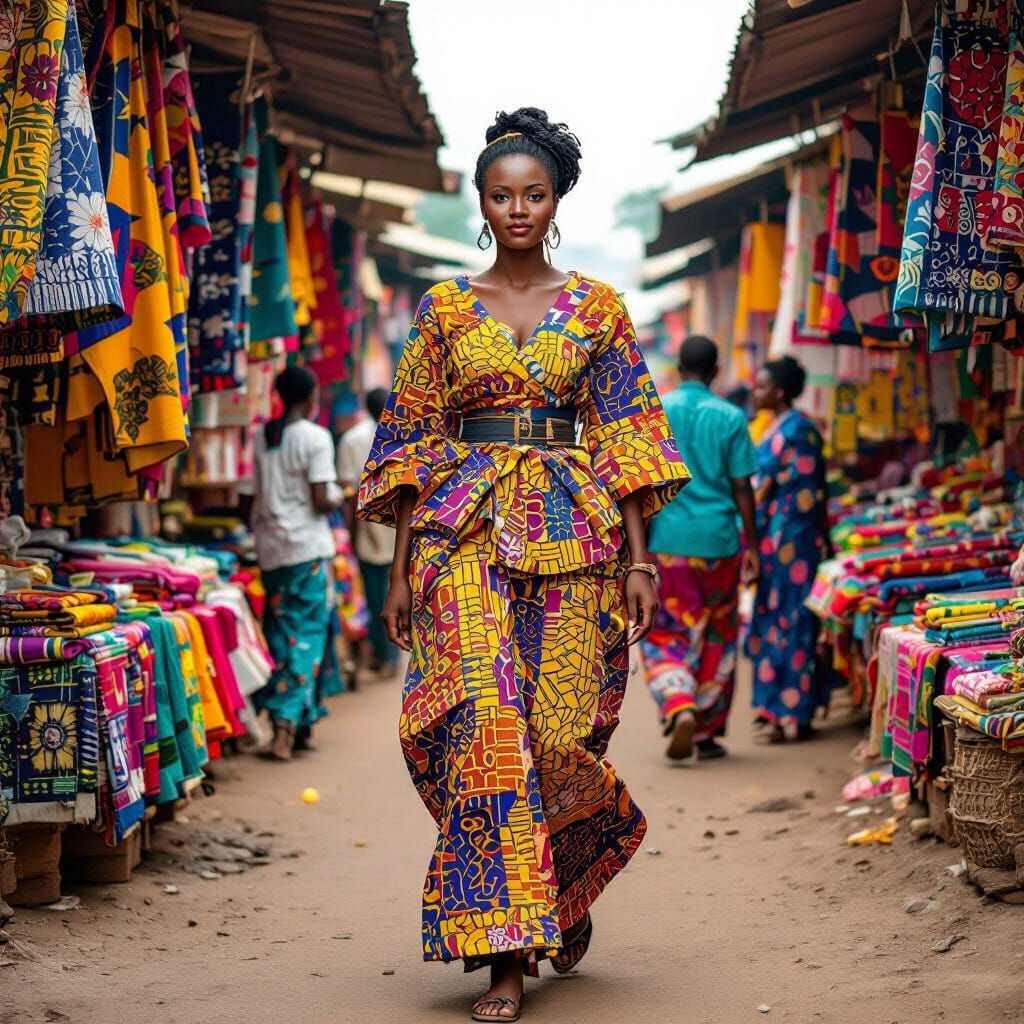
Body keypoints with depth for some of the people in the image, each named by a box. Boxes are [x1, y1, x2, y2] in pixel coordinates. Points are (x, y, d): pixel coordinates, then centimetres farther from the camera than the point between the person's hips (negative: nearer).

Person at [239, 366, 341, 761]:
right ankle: (287, 724, -9)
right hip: (308, 549, -5)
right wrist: (337, 497, 6)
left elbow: (247, 503, 8)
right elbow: (321, 501, -15)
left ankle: (298, 726, 16)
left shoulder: (260, 439, 7)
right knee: (307, 636, 0)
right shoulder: (315, 437, -9)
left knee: (280, 634, 12)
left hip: (270, 550, 5)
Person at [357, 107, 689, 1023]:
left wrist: (637, 559, -1)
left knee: (560, 726, -3)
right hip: (466, 531, 0)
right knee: (483, 717, -12)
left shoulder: (597, 308, 9)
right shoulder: (445, 309, 9)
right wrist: (402, 568, 3)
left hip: (571, 533, 0)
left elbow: (625, 435, 6)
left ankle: (573, 887, 29)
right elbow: (414, 438, 8)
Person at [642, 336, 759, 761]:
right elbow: (741, 487, -1)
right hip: (719, 540, 0)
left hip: (668, 539, 0)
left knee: (666, 634, 7)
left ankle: (679, 707, -18)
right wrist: (752, 545, 6)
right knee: (717, 637, 13)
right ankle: (707, 732, 17)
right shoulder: (730, 417, -1)